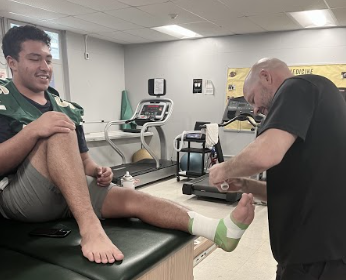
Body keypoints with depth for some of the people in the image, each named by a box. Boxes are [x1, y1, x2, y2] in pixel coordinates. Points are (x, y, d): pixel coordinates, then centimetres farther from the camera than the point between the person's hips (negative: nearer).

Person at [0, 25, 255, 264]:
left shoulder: (66, 107, 13)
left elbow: (83, 159, 15)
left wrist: (97, 172, -8)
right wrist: (34, 130, -27)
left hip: (66, 192, 5)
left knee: (132, 199, -18)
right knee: (61, 132, -29)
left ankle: (221, 230, -28)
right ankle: (90, 227, -40)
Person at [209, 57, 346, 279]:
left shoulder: (299, 87, -9)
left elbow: (264, 155, -27)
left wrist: (225, 170, -8)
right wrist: (246, 185, 10)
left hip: (321, 252, -9)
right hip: (325, 244, 9)